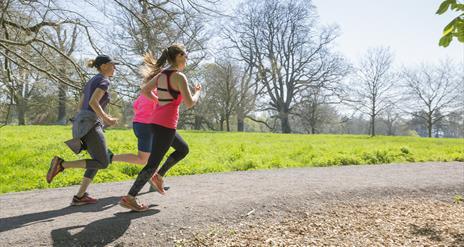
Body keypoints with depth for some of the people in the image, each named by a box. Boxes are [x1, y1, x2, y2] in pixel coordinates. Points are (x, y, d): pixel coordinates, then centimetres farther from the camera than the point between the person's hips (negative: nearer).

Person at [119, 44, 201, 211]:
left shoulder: (162, 73, 11)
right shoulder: (179, 76, -14)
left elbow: (144, 90, 17)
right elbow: (189, 104, -17)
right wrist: (198, 92, 2)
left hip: (157, 121, 9)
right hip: (166, 124, -9)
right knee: (153, 162, -2)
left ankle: (158, 176, 24)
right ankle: (129, 198, 2)